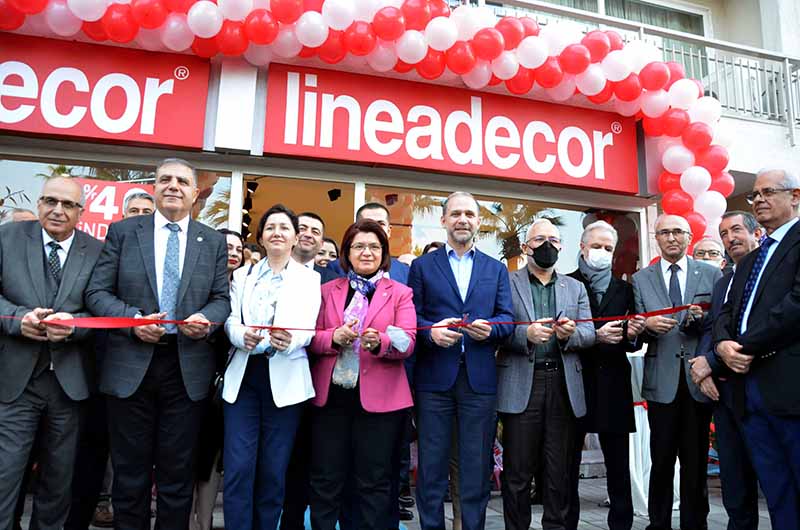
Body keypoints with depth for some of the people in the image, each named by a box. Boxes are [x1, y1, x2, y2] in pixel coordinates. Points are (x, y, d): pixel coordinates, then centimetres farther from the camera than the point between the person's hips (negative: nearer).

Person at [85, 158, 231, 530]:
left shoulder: (213, 242, 8)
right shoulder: (123, 231, 5)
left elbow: (222, 298, 7)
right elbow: (97, 292, 1)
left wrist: (207, 318, -15)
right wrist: (133, 319, -15)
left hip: (188, 368, 1)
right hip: (131, 364, 0)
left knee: (178, 472, 10)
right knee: (130, 471, 12)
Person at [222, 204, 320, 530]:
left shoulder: (310, 279, 7)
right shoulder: (242, 275, 14)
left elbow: (308, 328, -5)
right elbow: (230, 321, 4)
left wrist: (289, 340, -27)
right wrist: (242, 335, -19)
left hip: (285, 380, -1)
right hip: (243, 376, 2)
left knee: (274, 471, 6)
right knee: (238, 468, -3)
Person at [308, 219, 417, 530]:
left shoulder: (400, 293, 5)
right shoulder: (328, 290, 11)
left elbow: (408, 342, -5)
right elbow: (312, 338, 4)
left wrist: (379, 342, -25)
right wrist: (334, 337, -17)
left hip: (380, 396, -1)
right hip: (331, 394, 2)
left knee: (374, 482, 8)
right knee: (325, 479, 9)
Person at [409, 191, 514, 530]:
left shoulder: (496, 269, 13)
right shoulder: (422, 265, 8)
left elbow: (507, 318, 5)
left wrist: (490, 327, -16)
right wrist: (432, 331, -18)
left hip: (479, 378, 2)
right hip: (434, 377, -1)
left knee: (477, 465, 9)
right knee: (431, 465, 7)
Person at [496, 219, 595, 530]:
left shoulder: (576, 287, 17)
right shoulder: (508, 283, 5)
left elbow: (589, 333, 7)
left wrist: (571, 333, -14)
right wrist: (526, 334, -21)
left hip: (563, 385, 3)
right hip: (521, 385, -3)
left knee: (559, 471, 10)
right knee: (517, 471, 4)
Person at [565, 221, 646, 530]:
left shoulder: (624, 289, 13)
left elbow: (633, 344, 11)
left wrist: (632, 335, -10)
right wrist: (596, 336, -20)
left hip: (613, 386, 3)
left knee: (619, 466, 9)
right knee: (569, 464, 6)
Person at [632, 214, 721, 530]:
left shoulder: (712, 275, 7)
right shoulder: (641, 279, 8)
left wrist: (701, 319, -16)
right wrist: (648, 326, -17)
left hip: (699, 379, 0)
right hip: (662, 381, 0)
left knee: (697, 461, 9)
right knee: (661, 461, 6)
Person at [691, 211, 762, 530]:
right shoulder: (722, 283, 18)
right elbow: (709, 329, 13)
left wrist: (711, 362, -17)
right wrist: (703, 367, -5)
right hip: (724, 390, 7)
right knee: (734, 481, 14)